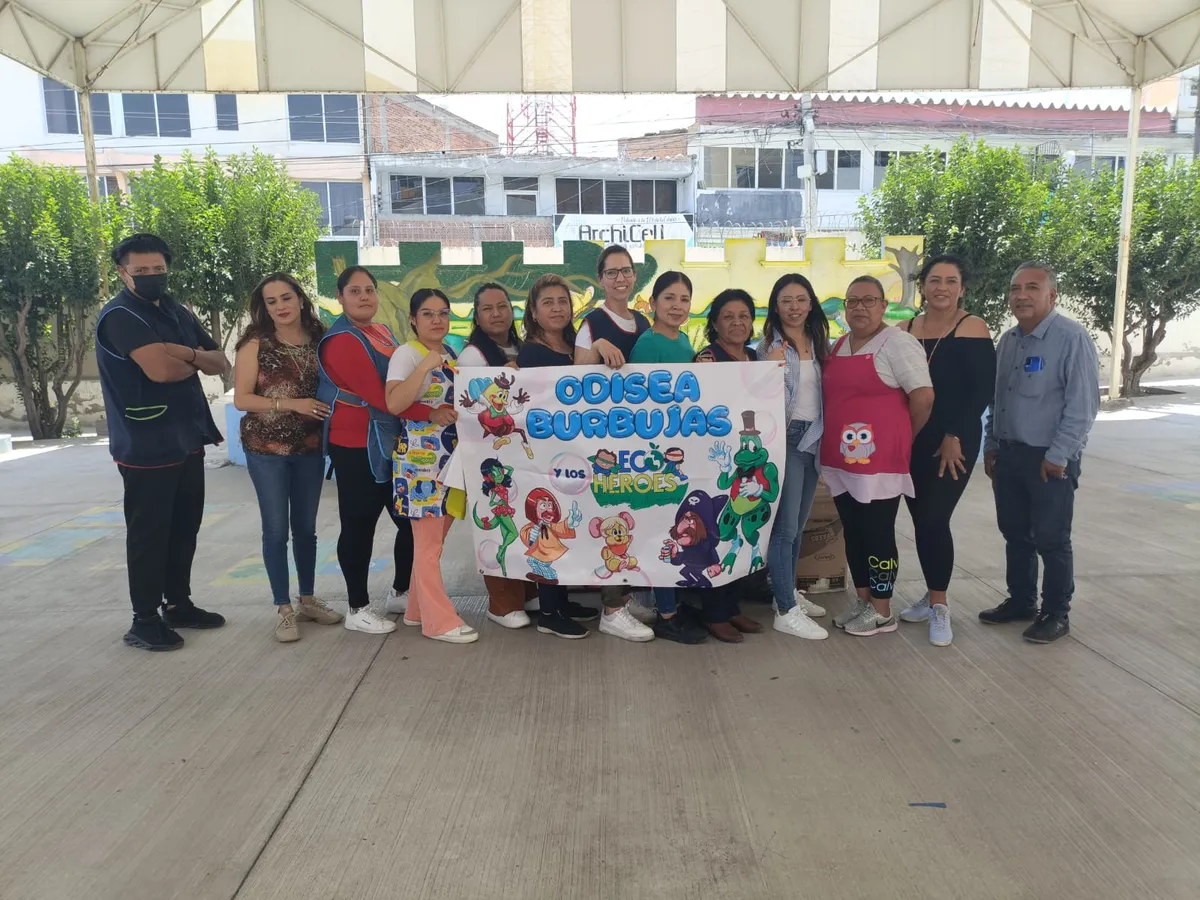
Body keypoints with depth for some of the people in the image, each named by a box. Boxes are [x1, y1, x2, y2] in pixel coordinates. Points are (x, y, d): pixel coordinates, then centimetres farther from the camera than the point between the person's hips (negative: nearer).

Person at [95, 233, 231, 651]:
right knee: (148, 532, 0)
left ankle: (178, 604, 27)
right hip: (145, 445, -8)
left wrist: (188, 354, -12)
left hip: (188, 438, 8)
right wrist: (196, 363, -5)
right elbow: (161, 369, -26)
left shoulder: (177, 312, 14)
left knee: (185, 526, 14)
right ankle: (144, 620, 11)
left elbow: (221, 362, 9)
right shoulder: (120, 316, -12)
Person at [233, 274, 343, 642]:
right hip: (266, 449, -3)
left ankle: (307, 599, 27)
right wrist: (292, 404, -19)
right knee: (276, 529, 1)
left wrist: (328, 408, -6)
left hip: (310, 447, 3)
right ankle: (284, 609, 12)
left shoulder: (318, 340, 3)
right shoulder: (255, 344, -6)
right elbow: (241, 399, -11)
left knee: (306, 527, 13)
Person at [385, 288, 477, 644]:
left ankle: (418, 609, 26)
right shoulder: (406, 353, -10)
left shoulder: (450, 353, 13)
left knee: (435, 538, 14)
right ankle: (439, 620, 6)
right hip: (420, 458, -8)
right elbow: (393, 404, -24)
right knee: (428, 541, -2)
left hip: (452, 456, 8)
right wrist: (425, 366, -27)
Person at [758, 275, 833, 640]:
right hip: (785, 438, -7)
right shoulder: (769, 346, -6)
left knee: (799, 522, 15)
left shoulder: (819, 343, 11)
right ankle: (786, 611, -4)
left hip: (814, 438, 7)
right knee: (785, 524, -8)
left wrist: (823, 434, 7)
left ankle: (788, 591, 28)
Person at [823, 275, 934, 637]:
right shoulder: (839, 346, 14)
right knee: (853, 531, 14)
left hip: (879, 458, -7)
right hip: (841, 458, 8)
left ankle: (882, 612, 13)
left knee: (878, 533, 1)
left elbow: (923, 396, -14)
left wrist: (905, 437, -3)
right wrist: (834, 441, 13)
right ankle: (863, 600, 27)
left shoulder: (897, 342, -9)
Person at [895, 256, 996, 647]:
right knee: (920, 520, 10)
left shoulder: (972, 328, -7)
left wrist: (954, 437, -15)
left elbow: (982, 390, -11)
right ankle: (932, 596, 26)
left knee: (934, 520, -9)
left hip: (953, 444, -5)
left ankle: (939, 605, 7)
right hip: (911, 442, 5)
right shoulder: (905, 330, 7)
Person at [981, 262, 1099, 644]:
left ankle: (1056, 614, 17)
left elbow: (1083, 404, -17)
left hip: (1050, 460, -7)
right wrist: (990, 446, 14)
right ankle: (1020, 601, 30)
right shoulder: (1007, 340, 9)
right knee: (1015, 534, 15)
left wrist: (1058, 456, -18)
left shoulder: (1072, 338, -14)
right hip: (1008, 454, 7)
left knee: (1051, 540, 3)